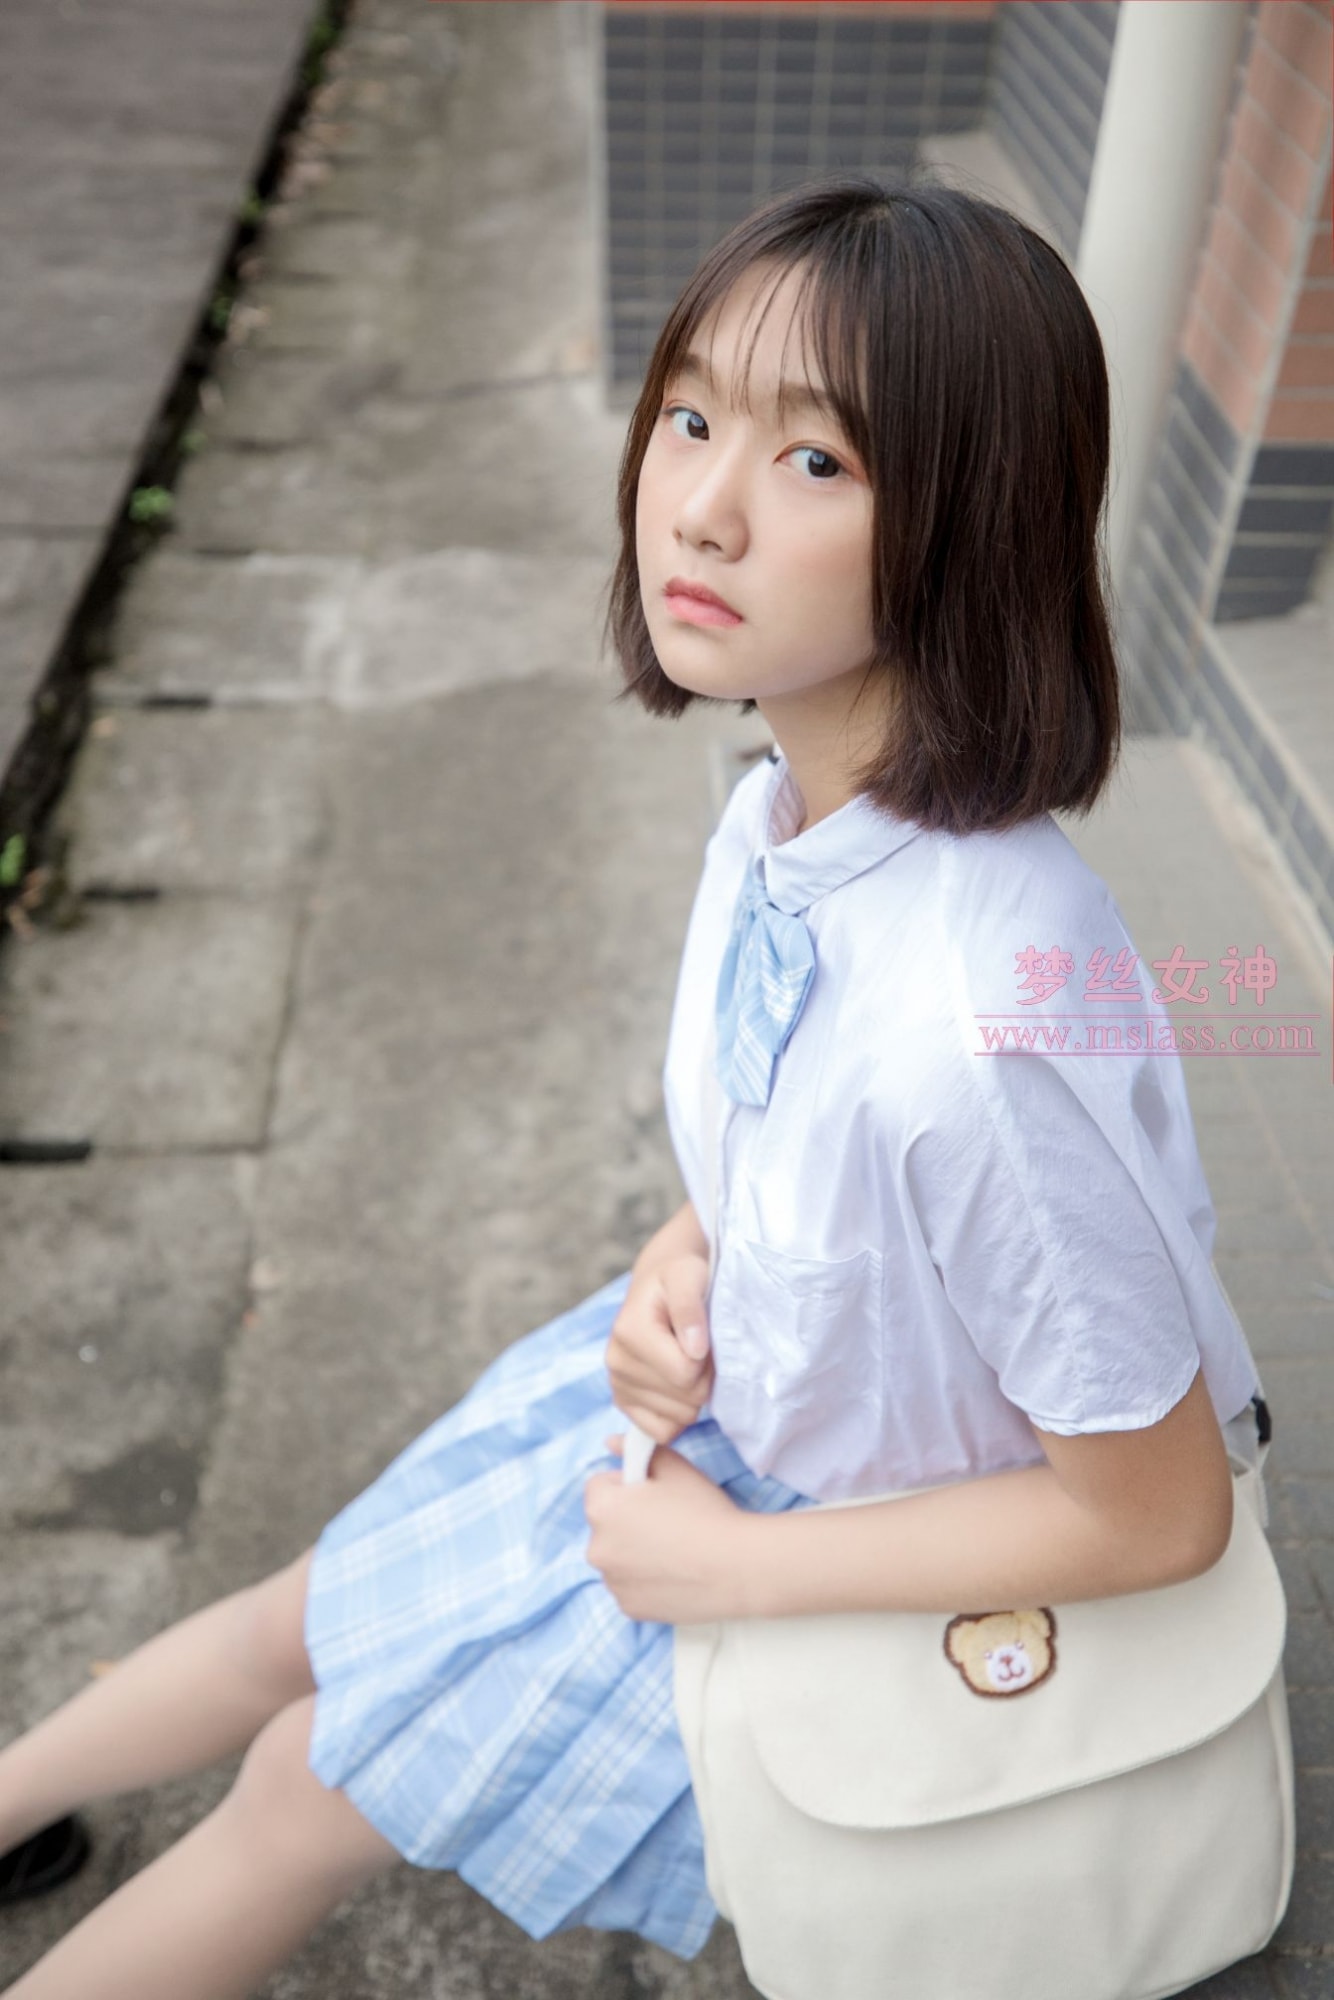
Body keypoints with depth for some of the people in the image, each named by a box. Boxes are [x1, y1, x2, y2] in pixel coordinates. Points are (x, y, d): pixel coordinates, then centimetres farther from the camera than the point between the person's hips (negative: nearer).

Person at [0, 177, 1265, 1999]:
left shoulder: (983, 1025, -41)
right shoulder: (782, 814, -15)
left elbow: (1158, 1511, -27)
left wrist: (727, 1563, -20)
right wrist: (682, 1259, -12)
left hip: (867, 1539, -6)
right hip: (728, 1390, 6)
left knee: (314, 1787, 9)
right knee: (302, 1620, 19)